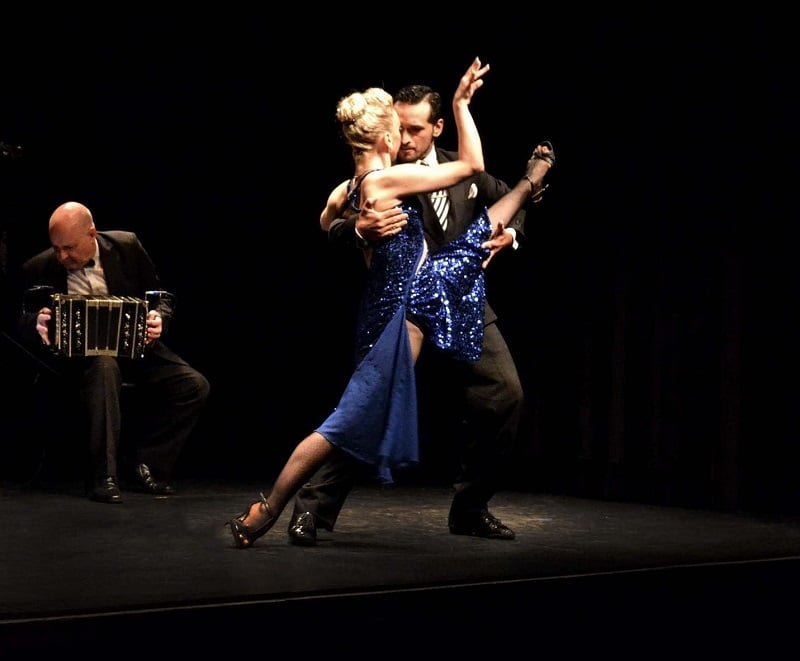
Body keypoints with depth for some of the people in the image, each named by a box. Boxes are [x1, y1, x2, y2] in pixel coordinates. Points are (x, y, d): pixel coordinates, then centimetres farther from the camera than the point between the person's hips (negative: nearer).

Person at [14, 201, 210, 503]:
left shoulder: (127, 246, -1)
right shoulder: (38, 270, -5)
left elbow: (161, 297, 9)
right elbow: (21, 323, 3)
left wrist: (158, 319, -14)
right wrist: (36, 324, -21)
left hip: (135, 346, 3)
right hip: (79, 354, -3)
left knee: (195, 386, -19)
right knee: (104, 367, -40)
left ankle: (148, 462, -3)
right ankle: (103, 477, -36)